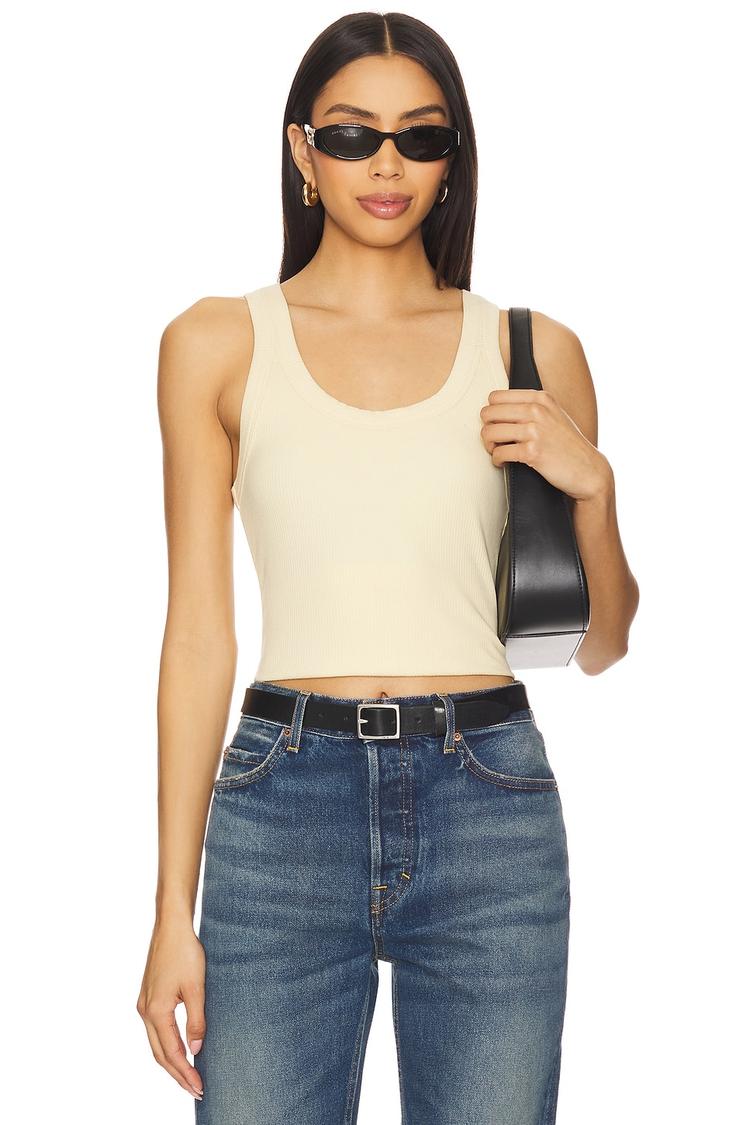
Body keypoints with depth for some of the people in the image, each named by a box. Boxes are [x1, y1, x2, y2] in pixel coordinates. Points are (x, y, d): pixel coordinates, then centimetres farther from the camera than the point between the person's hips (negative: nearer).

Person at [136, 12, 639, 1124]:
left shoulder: (533, 351, 6)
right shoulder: (218, 344, 4)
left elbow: (601, 644, 12)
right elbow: (199, 632, 3)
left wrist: (591, 483, -8)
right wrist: (173, 912, 0)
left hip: (488, 802, 1)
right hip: (285, 799, -1)